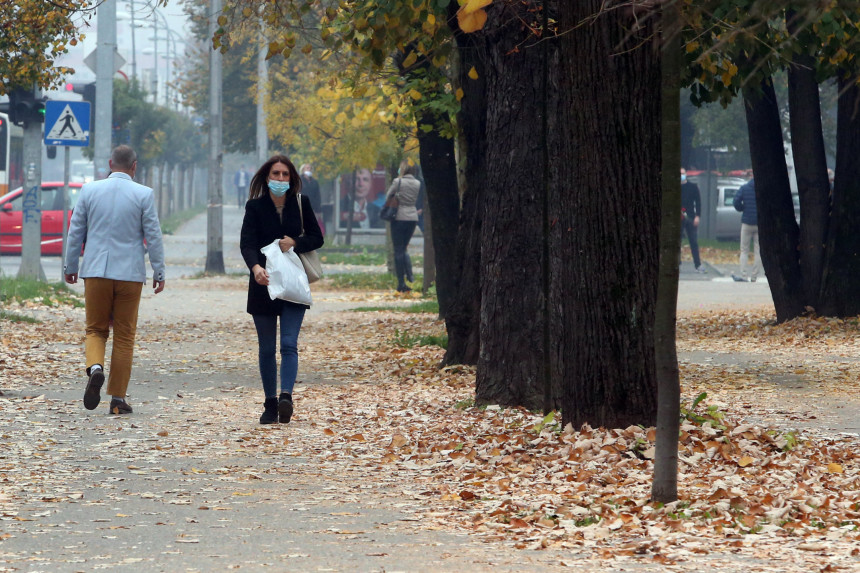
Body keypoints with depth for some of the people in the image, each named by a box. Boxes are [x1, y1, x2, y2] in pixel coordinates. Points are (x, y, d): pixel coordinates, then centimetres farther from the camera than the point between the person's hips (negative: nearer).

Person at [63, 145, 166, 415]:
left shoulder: (89, 190, 2)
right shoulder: (144, 195, -4)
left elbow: (75, 231, 7)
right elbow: (153, 237, -3)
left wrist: (70, 266, 17)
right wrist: (159, 272, 5)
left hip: (95, 271, 1)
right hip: (129, 272, -1)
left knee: (95, 329, 12)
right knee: (124, 336, 6)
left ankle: (95, 367, -19)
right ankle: (118, 398, 7)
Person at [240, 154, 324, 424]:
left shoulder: (301, 204, 3)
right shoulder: (255, 207, -2)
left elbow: (317, 238, 9)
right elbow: (247, 243, -14)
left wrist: (295, 243, -12)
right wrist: (256, 267, -34)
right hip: (263, 283, 0)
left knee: (289, 344, -14)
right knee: (266, 349, 4)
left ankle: (286, 396, -25)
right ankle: (270, 403, 11)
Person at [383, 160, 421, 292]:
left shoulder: (398, 182, -10)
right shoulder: (418, 184, 4)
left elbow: (387, 197, -1)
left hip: (399, 217, -5)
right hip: (413, 218, 5)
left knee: (398, 250, 2)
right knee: (404, 249, 18)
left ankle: (401, 283, -1)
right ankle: (410, 279, 5)